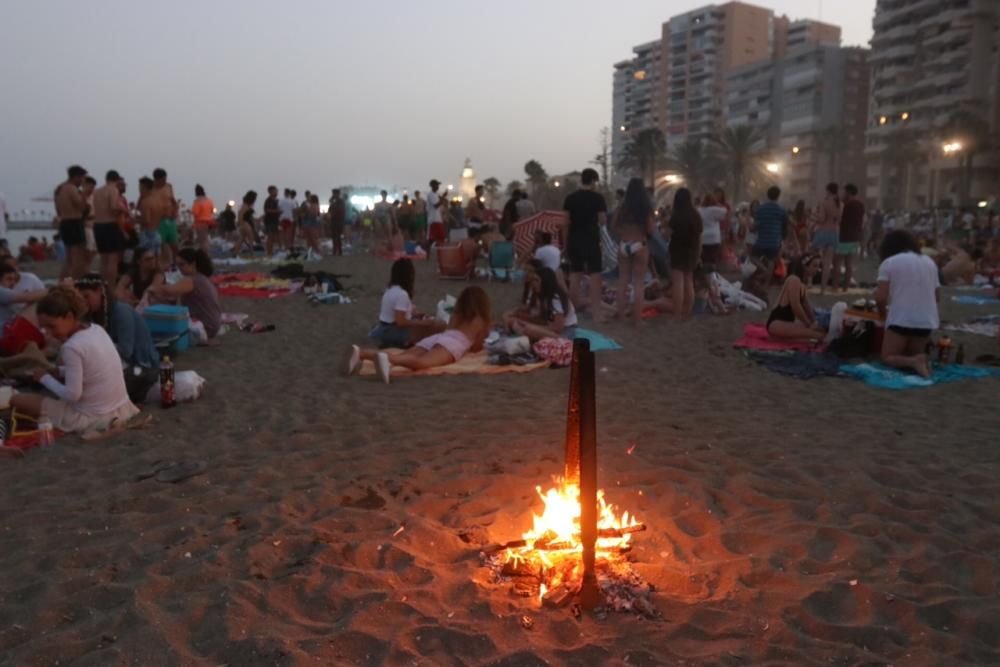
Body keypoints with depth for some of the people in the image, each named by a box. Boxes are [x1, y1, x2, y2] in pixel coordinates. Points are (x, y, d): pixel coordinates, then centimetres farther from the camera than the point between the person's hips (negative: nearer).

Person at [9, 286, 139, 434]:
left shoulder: (72, 347, -19)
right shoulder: (98, 330, 4)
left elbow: (72, 395, -18)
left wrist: (45, 378, -4)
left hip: (93, 417, -8)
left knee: (16, 400, 0)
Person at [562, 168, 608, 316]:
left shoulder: (570, 198, 4)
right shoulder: (598, 198, -6)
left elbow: (566, 223, 4)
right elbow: (603, 221, -6)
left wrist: (565, 244, 10)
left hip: (574, 240, 4)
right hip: (591, 240, -4)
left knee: (575, 275, 12)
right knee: (595, 275, 0)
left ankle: (574, 307, 18)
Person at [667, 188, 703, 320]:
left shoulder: (676, 215, -13)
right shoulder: (696, 215, 7)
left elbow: (668, 233, -13)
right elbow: (699, 236, 10)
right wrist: (698, 254, 17)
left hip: (678, 251, -7)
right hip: (692, 251, 7)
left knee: (678, 283, -7)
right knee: (689, 283, 14)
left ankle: (677, 315, -11)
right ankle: (687, 313, 19)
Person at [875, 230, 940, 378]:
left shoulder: (888, 263, 0)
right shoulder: (930, 262, 15)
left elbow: (880, 297, -8)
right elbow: (937, 296, 16)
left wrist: (883, 312, 11)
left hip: (900, 319, -5)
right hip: (927, 321, 5)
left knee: (888, 357, 10)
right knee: (911, 355, 22)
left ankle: (913, 362, -21)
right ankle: (918, 360, -12)